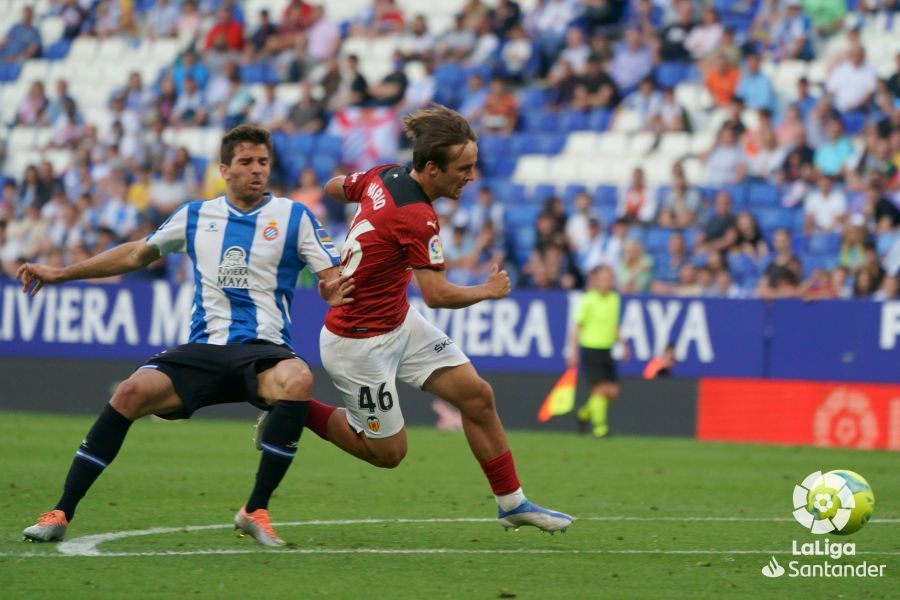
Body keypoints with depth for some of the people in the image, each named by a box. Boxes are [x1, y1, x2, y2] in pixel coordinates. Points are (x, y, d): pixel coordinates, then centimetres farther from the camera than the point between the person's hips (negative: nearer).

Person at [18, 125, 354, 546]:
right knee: (132, 392, -23)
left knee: (298, 380, -37)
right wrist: (61, 274, 23)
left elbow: (334, 279, 1)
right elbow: (137, 254, 25)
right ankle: (61, 514, -14)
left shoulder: (294, 217, 5)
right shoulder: (196, 216, 14)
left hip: (263, 350, -2)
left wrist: (338, 291, -24)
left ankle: (256, 511, -23)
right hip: (204, 349, 2)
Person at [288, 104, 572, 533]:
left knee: (477, 395, 3)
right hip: (359, 343, -9)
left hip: (398, 322, 9)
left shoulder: (385, 176, -4)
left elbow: (334, 187, 14)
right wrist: (489, 290, -13)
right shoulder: (417, 217, -29)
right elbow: (437, 295, -31)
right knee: (387, 451, 3)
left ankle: (512, 504, 11)